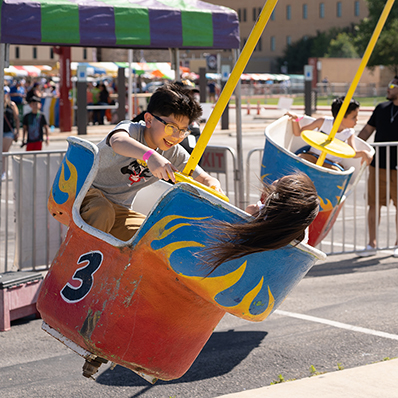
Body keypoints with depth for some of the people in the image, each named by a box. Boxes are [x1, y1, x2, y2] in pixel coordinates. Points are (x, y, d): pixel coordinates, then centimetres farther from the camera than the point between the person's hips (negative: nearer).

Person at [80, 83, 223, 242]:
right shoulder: (131, 129, -21)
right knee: (103, 211, -38)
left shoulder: (174, 153, -1)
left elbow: (203, 177, 1)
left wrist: (212, 183, -26)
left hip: (120, 210, 6)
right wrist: (150, 155, -67)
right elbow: (118, 141, -47)